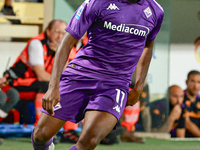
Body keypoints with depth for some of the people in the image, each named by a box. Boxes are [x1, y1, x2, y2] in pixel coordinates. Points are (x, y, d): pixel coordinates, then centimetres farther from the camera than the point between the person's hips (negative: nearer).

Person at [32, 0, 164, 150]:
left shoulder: (156, 12, 3)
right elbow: (67, 42, -7)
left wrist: (138, 88, 18)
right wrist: (53, 86, -17)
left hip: (115, 85, 1)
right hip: (80, 74, -1)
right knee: (41, 135, -3)